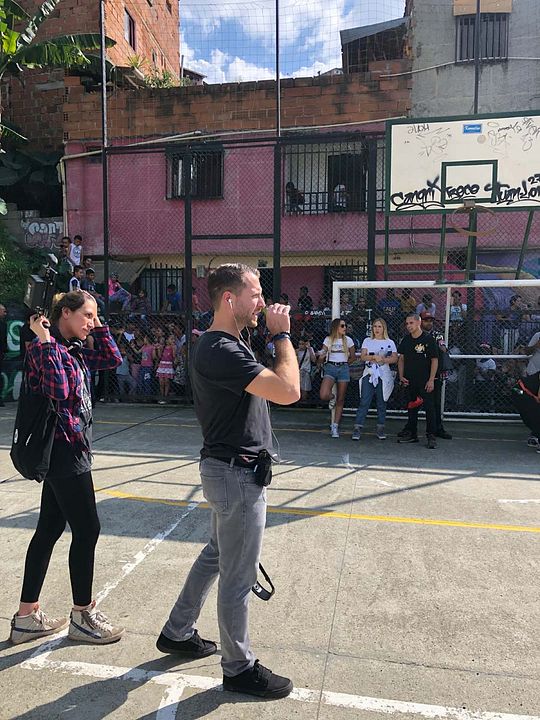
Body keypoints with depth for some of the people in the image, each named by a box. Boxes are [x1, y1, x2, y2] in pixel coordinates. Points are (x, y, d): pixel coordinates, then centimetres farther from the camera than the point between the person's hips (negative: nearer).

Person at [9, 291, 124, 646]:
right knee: (87, 530, 0)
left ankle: (27, 617, 27)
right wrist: (45, 342, -25)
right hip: (64, 449, -9)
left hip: (70, 449, 9)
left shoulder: (74, 349, 11)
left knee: (49, 530, 14)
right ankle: (82, 616, 18)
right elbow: (59, 390, -28)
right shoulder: (44, 349, -14)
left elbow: (113, 359, 16)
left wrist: (98, 327, 9)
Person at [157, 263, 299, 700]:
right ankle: (239, 668, 27)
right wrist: (282, 334, -21)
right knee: (239, 575, 6)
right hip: (237, 473, -11)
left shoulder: (225, 344, 10)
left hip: (231, 470, 11)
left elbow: (273, 386, 18)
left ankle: (177, 633, 42)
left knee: (217, 555, 24)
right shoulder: (221, 351, -24)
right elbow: (289, 391, -31)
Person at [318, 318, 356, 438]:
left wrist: (343, 364, 12)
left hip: (343, 369, 1)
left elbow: (353, 357, 18)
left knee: (340, 400, 1)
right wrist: (321, 356, -15)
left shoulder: (348, 340, 8)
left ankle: (335, 426, 10)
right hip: (330, 368, -1)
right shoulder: (328, 339, 6)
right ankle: (331, 399, 15)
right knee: (323, 396, -23)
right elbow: (320, 360, 6)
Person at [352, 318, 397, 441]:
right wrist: (374, 357, -17)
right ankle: (357, 428, -7)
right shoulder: (367, 341, 12)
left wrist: (382, 359, -16)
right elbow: (363, 356, 0)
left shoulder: (390, 343, 9)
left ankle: (380, 428, 15)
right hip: (369, 374, 0)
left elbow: (394, 359, -1)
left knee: (382, 403, 5)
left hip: (383, 375, 0)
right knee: (364, 402, -6)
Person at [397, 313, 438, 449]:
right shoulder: (406, 340, 9)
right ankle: (411, 434, 23)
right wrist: (401, 376, 4)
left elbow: (435, 360, -7)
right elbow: (401, 359, 15)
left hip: (425, 381, -5)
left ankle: (431, 436, 0)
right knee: (411, 407, 13)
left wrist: (431, 380, -12)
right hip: (409, 381, 6)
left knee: (429, 407, -5)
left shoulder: (428, 339, -7)